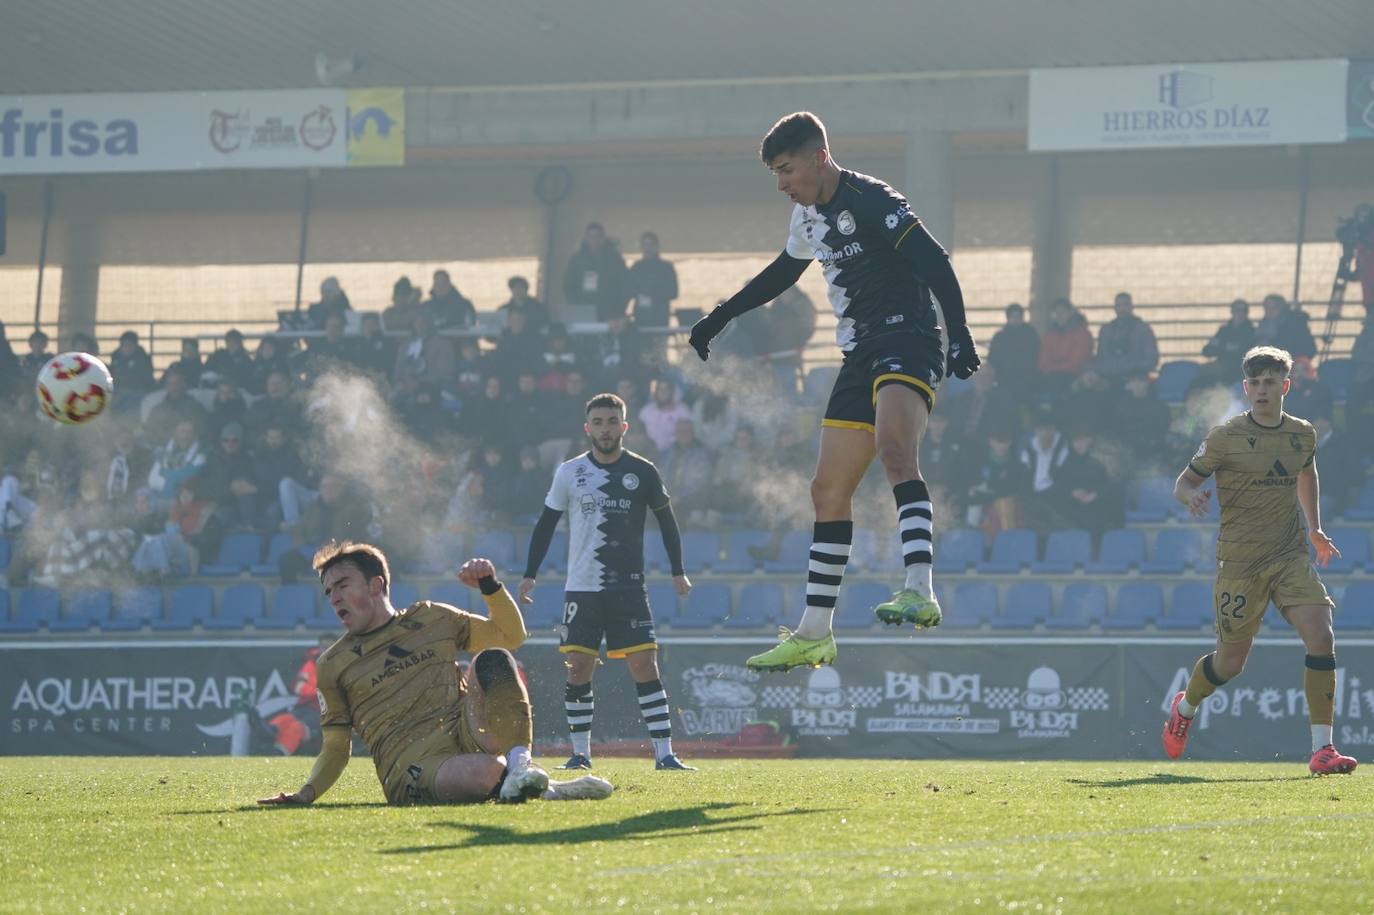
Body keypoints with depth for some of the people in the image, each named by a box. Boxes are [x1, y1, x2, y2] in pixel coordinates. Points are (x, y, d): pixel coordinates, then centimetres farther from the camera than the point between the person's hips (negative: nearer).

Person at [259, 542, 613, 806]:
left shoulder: (431, 619, 21)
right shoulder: (332, 665, 16)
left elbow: (511, 636, 26)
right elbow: (336, 749, 18)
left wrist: (490, 585, 8)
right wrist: (306, 794, -1)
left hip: (466, 734, 4)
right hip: (411, 766, -4)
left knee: (493, 661, -25)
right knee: (489, 772, -41)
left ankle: (519, 763, -29)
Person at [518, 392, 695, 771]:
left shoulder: (642, 472, 1)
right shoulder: (569, 473, 2)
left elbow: (666, 520, 11)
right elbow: (546, 524, 10)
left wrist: (678, 571, 7)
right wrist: (530, 574, 7)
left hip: (629, 587, -1)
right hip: (581, 588, 1)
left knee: (644, 663, -9)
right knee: (578, 667, -2)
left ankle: (664, 753, -8)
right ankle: (580, 752, 9)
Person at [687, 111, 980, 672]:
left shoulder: (869, 201, -13)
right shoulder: (810, 213, 15)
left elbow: (935, 263, -20)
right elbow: (783, 272, 34)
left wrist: (959, 336, -30)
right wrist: (722, 316, 40)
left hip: (905, 337, -9)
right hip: (861, 353, 10)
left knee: (894, 451, -34)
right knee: (829, 491, 9)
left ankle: (920, 592, -46)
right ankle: (814, 636, 15)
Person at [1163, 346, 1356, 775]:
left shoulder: (1302, 434, 7)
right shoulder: (1226, 438, -7)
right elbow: (1183, 482, 0)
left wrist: (1315, 530, 25)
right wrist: (1192, 496, -23)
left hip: (1291, 555, 3)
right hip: (1240, 560, -3)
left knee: (1321, 636, -17)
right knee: (1231, 662, 4)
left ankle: (1322, 749, -14)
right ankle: (1185, 707, 39)